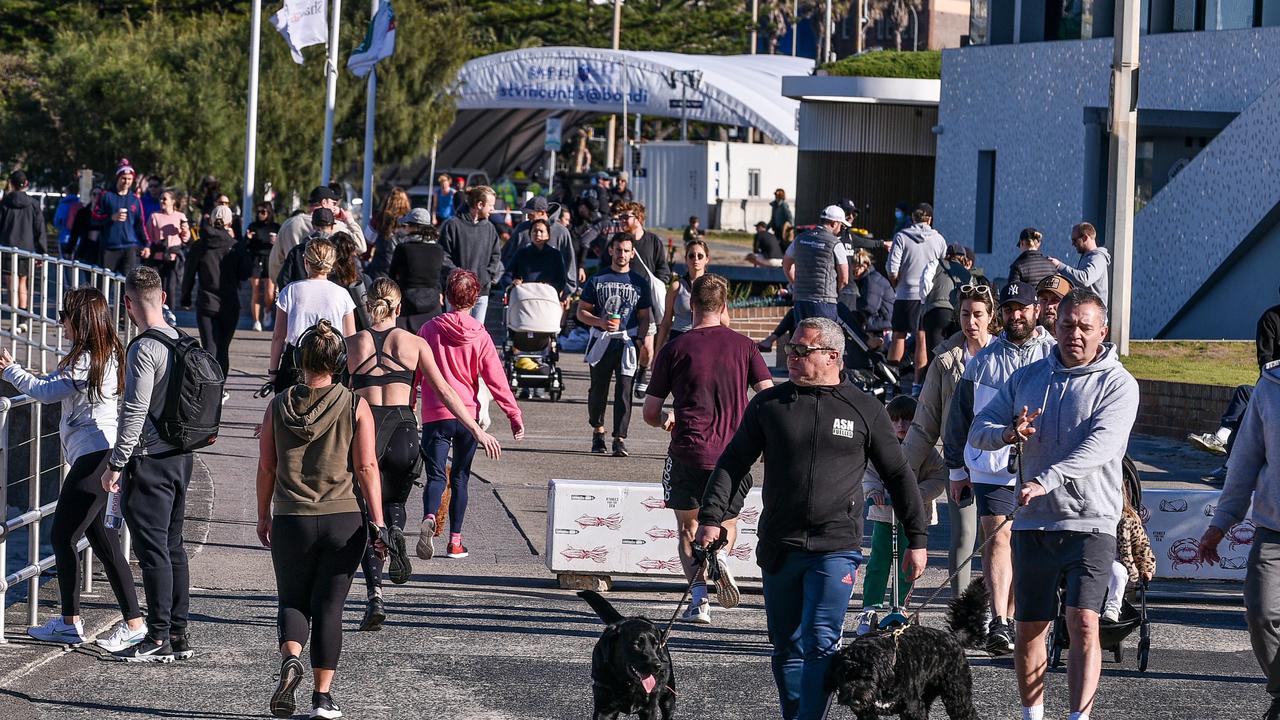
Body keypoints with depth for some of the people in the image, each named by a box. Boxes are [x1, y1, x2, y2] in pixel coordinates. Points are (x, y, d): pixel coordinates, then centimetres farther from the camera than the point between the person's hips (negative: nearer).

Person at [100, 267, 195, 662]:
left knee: (153, 549, -5)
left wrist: (116, 464, -14)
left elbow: (135, 411, -20)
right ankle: (179, 634, 17)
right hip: (181, 454, 8)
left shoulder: (144, 349, -16)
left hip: (149, 463, -8)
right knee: (173, 545, 14)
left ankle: (158, 640, -3)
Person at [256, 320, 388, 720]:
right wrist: (378, 523, -5)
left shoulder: (279, 406, 0)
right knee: (328, 607, 7)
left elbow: (266, 466, 5)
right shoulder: (355, 406, -3)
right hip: (343, 520, 0)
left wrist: (263, 515, 17)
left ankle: (290, 659, -15)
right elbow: (367, 468, -7)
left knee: (292, 601, 14)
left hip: (291, 522, 0)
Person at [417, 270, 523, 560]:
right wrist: (514, 415, 2)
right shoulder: (480, 336, -3)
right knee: (460, 477, 13)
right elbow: (496, 379, -4)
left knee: (435, 476, -3)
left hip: (435, 415, -1)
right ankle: (455, 540, 13)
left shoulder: (429, 329, -1)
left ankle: (429, 518, -32)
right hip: (467, 416, 1)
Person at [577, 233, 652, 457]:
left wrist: (640, 340, -4)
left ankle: (620, 439, -11)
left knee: (624, 390, -9)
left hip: (627, 343, -1)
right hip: (601, 342, 1)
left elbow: (644, 318, 12)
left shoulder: (640, 283, 9)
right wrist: (601, 322, -12)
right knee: (598, 388, 10)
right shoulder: (597, 280, 6)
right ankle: (597, 430, 30)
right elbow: (582, 312, 6)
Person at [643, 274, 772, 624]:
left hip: (688, 451, -1)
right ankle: (721, 554, -11)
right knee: (728, 520, 21)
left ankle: (699, 599, -1)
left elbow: (650, 413, 2)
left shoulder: (674, 349, 0)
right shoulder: (743, 346, 3)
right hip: (732, 452, 2)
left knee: (689, 527, 13)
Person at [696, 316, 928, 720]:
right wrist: (712, 516, -5)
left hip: (836, 548, -3)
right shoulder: (768, 405, 7)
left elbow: (899, 476, 10)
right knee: (787, 646, 8)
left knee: (820, 642, -14)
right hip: (779, 548, 3)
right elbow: (733, 464, 8)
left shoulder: (864, 410, 4)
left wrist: (917, 539, 9)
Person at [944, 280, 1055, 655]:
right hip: (991, 466, 0)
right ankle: (999, 623, -22)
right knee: (997, 538, -14)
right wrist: (957, 469, 15)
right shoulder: (984, 361, 8)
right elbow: (960, 417, 15)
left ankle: (1009, 619, 20)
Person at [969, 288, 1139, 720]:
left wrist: (1047, 480, -31)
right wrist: (1009, 433, -13)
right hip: (1033, 522, 4)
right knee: (1029, 628, 8)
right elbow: (978, 431, 11)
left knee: (1083, 624, -15)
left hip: (1090, 522, -4)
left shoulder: (1117, 384, -3)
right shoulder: (1027, 378, 12)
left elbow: (1100, 445, -18)